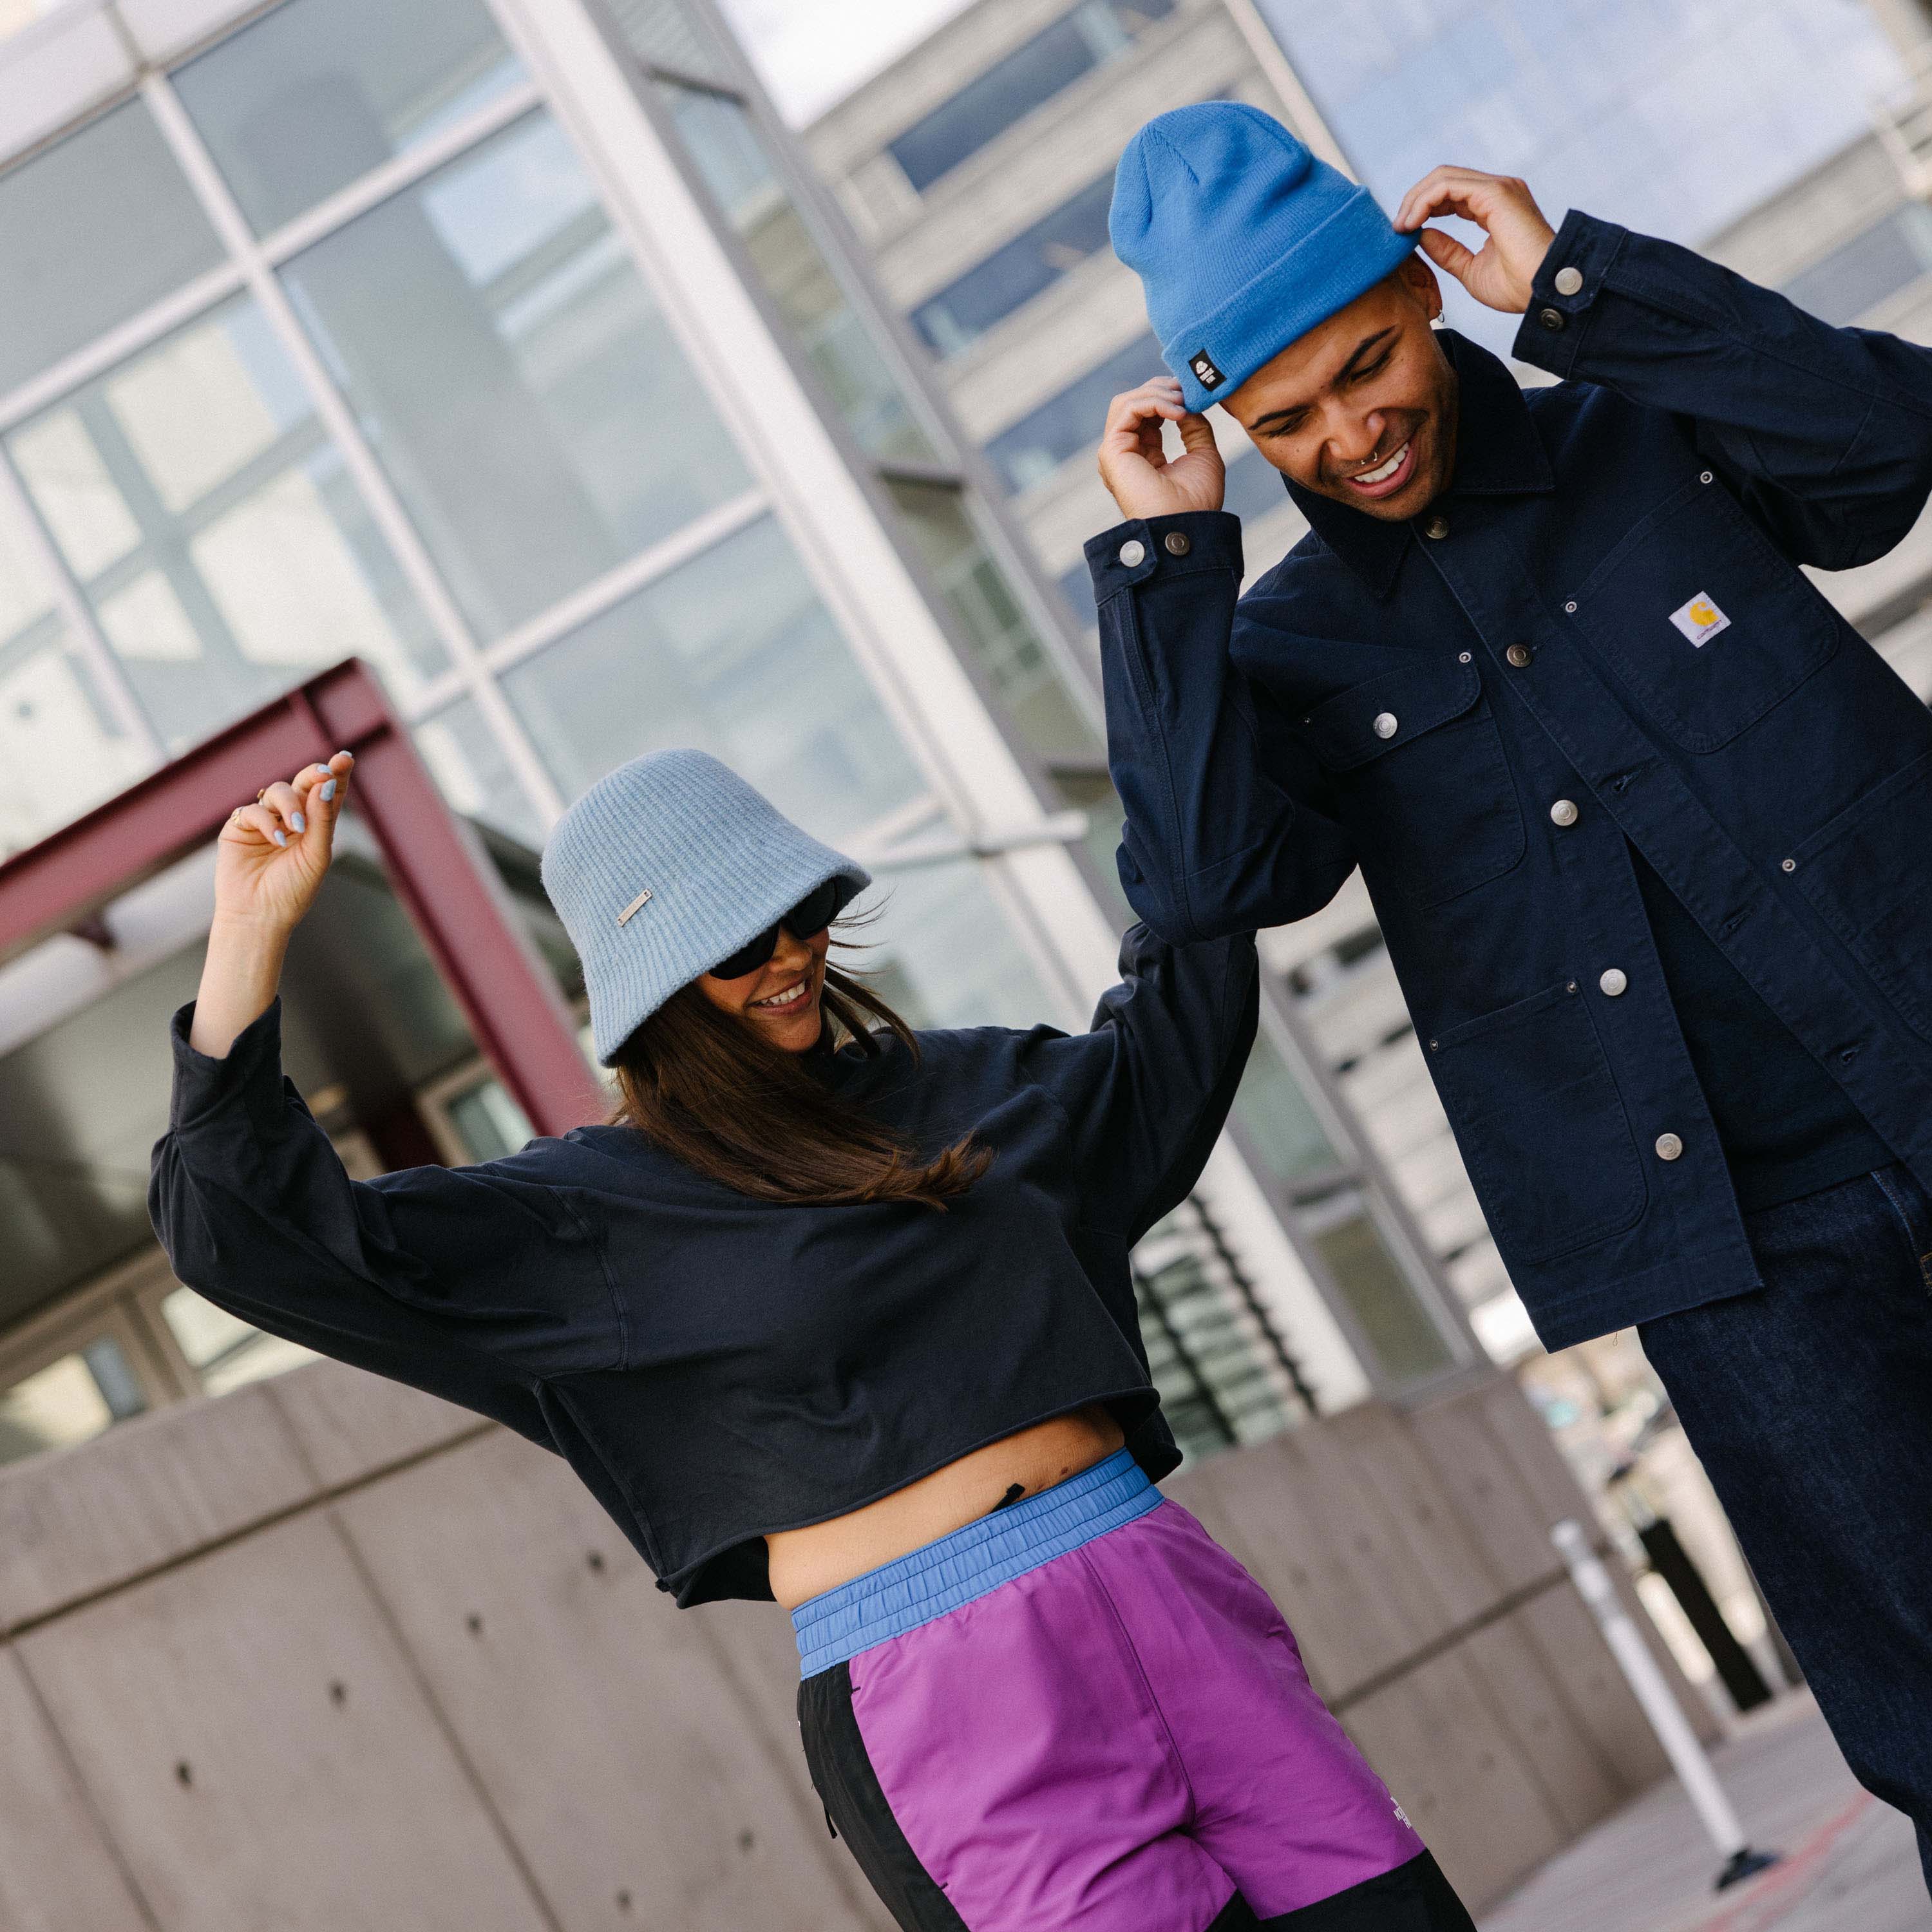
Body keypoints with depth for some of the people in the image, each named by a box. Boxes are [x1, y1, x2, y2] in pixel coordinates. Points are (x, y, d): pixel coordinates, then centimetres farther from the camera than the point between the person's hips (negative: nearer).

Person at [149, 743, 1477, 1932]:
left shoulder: (947, 1088, 16)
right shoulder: (595, 1214, 0)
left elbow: (1180, 1024, 34)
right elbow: (255, 1232, -7)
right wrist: (254, 927, -13)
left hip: (1161, 1593, 6)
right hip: (936, 1684, -5)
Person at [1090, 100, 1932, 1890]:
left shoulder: (1645, 433, 9)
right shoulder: (1286, 650, 6)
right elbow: (1206, 878, -12)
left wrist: (1573, 284, -11)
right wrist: (1162, 555, -11)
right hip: (1729, 1212, 0)